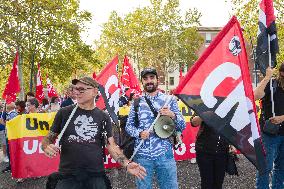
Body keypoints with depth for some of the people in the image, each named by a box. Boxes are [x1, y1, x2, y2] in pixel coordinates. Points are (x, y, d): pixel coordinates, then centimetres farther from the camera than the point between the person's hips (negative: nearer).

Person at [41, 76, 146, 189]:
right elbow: (49, 138, 7)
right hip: (68, 176, 0)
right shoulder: (64, 113, 1)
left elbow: (111, 145, 4)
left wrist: (126, 164, -10)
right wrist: (47, 147, -16)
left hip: (96, 176, 1)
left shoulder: (103, 117, 4)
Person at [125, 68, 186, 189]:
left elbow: (182, 126, 4)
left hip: (165, 154, 0)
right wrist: (139, 133, -12)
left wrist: (172, 115, -16)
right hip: (142, 155, 1)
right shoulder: (137, 102, 6)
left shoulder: (169, 100, 4)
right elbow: (128, 125, 8)